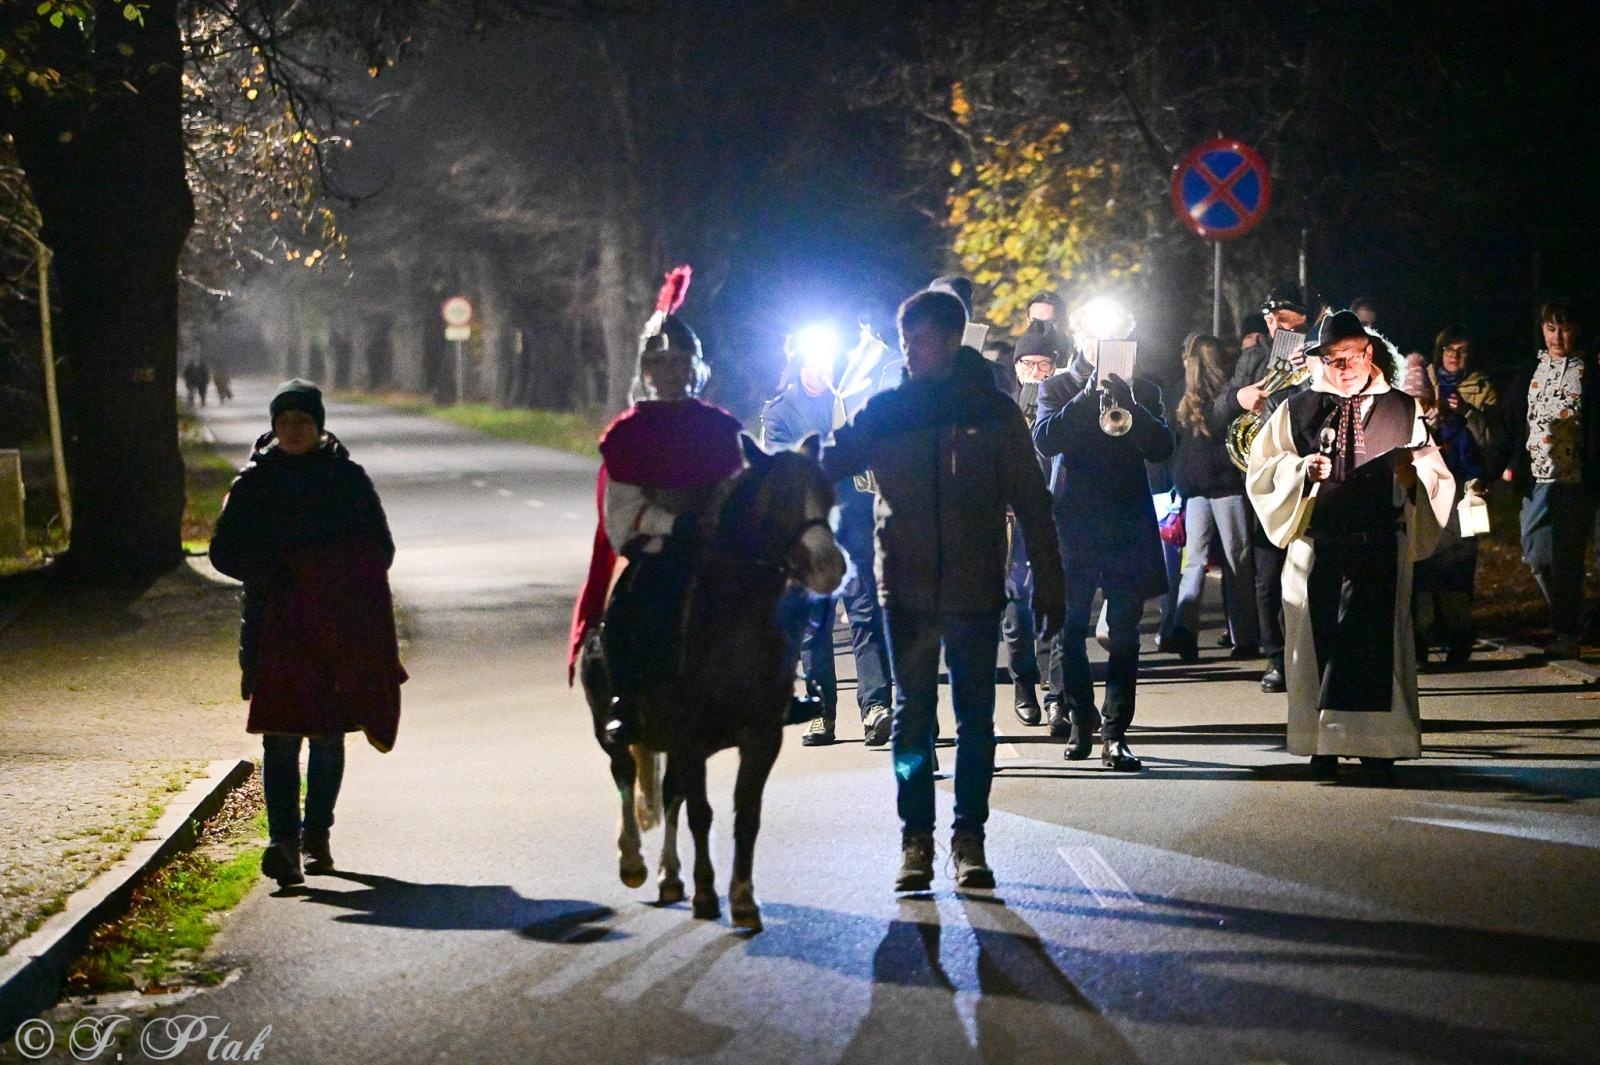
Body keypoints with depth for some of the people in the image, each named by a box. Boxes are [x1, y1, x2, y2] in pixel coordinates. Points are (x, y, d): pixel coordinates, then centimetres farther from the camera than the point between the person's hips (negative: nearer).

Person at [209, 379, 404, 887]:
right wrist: (279, 572, -12)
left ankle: (316, 835, 20)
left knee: (329, 736, 7)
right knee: (280, 736, -12)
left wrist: (336, 574, -11)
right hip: (276, 627, -1)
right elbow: (225, 551, 4)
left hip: (341, 628, 1)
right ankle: (284, 840, -20)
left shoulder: (347, 477, 4)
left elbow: (380, 549, 7)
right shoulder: (254, 482, 4)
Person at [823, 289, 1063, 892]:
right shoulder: (886, 411, 4)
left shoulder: (993, 412, 1)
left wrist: (1048, 587, 0)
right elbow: (830, 463, -1)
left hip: (974, 590, -1)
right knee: (912, 716, 4)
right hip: (905, 589, 1)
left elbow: (1031, 504, 3)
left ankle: (970, 837, 14)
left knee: (974, 717, 5)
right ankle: (916, 839, 10)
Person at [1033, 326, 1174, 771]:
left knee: (1124, 632, -3)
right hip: (1072, 521, 0)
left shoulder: (1142, 389, 9)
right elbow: (1045, 440, -9)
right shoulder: (1059, 388, 8)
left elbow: (1161, 447, -4)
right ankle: (1081, 719, 20)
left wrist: (1128, 401, -16)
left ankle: (1115, 733, -3)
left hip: (1129, 523, 0)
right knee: (1070, 628, 2)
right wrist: (1087, 398, -18)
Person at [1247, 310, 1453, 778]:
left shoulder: (1404, 410, 11)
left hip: (1380, 546, 0)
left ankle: (1378, 742, 2)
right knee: (1318, 641, -2)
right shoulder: (1297, 409, 10)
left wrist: (1414, 468, -11)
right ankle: (1324, 746, 5)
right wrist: (1300, 469, -10)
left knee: (1378, 640, -4)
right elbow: (1261, 470, 8)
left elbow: (1435, 473, 11)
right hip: (1316, 543, 0)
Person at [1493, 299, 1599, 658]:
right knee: (1536, 555, 5)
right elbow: (1511, 422, 13)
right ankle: (1568, 622, 25)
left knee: (1566, 558, -5)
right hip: (1537, 479, 4)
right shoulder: (1531, 373, 13)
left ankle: (1568, 634, 3)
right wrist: (1509, 465, 2)